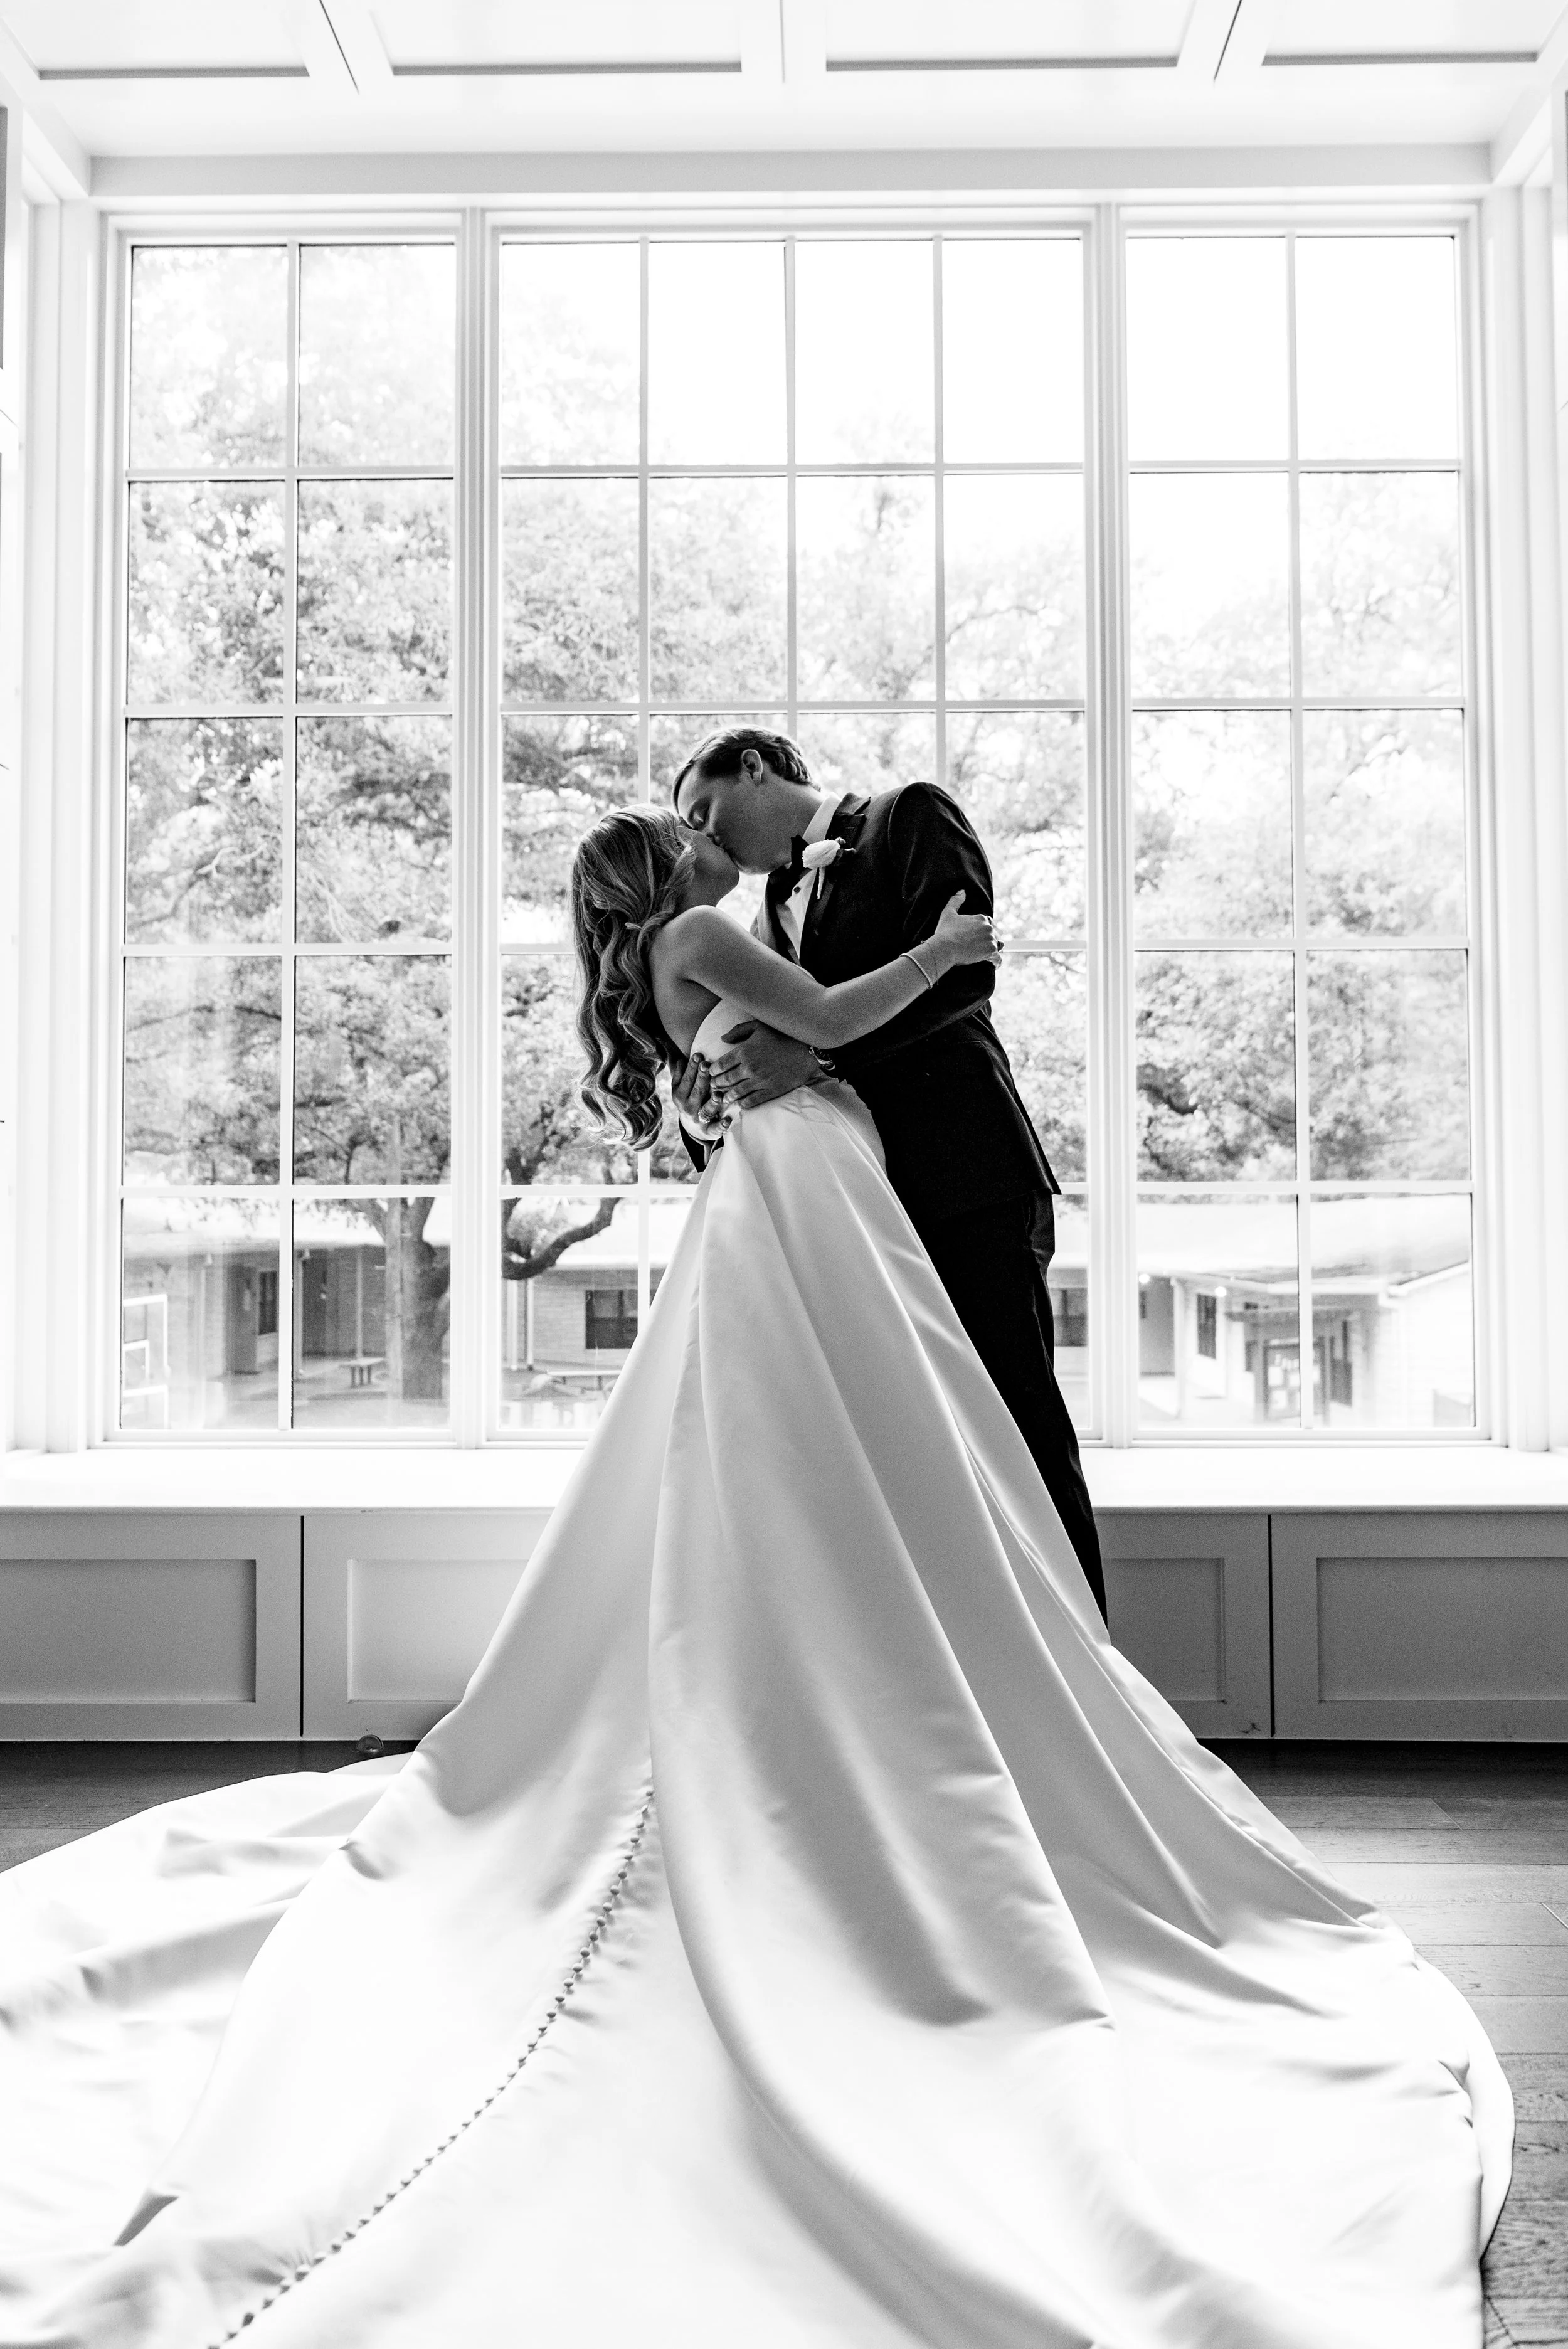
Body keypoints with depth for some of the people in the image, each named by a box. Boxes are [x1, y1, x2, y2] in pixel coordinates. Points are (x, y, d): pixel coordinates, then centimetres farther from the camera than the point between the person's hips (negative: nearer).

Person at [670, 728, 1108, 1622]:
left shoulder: (912, 815, 4)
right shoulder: (774, 910, 24)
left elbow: (964, 968, -12)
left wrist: (814, 1051, -21)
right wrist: (716, 1088, -5)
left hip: (968, 1181, -7)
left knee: (1021, 1429, -5)